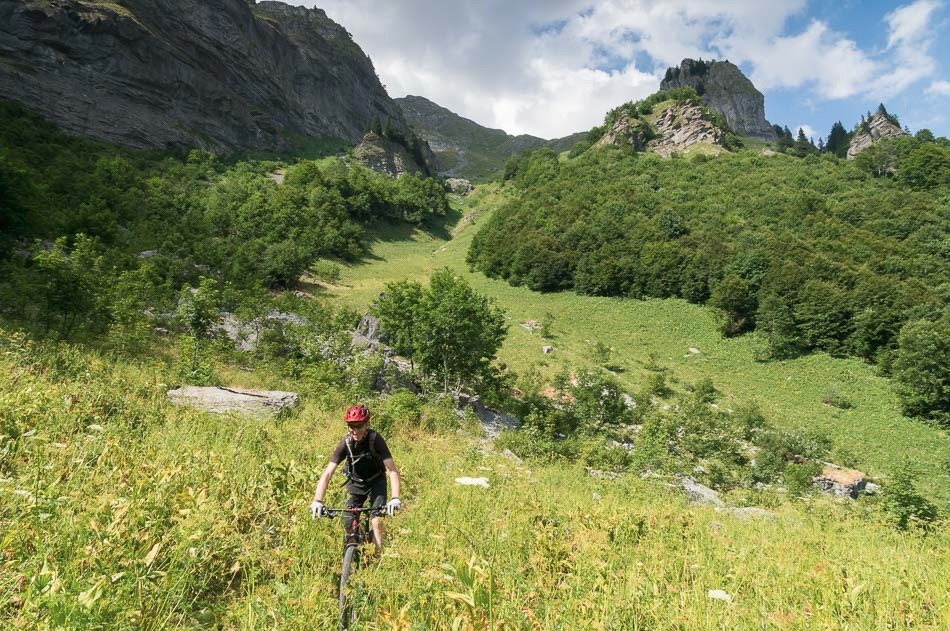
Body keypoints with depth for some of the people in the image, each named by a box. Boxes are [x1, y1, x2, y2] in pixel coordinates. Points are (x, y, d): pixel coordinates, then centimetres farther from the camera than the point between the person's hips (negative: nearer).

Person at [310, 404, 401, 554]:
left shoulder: (375, 439, -29)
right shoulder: (346, 443, -24)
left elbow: (392, 470, -33)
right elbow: (327, 473, -28)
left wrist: (395, 498, -45)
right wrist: (317, 501, -40)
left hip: (376, 482, -2)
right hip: (355, 483, 2)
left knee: (377, 521, -16)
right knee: (348, 523, -6)